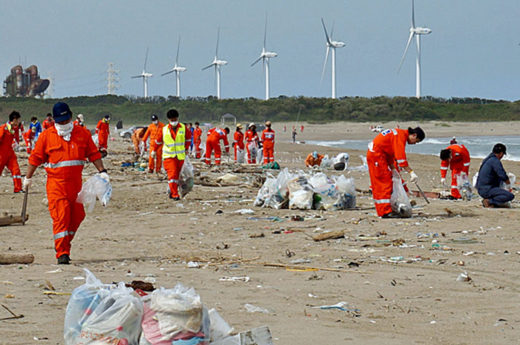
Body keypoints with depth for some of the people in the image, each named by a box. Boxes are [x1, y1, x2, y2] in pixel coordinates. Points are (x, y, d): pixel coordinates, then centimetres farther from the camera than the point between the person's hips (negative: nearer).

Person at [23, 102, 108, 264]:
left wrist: (102, 171, 3)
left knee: (77, 215, 7)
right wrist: (28, 178, 10)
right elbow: (36, 158, 7)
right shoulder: (47, 136, 1)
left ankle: (63, 245, 27)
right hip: (56, 183, -4)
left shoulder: (83, 134, 7)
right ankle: (62, 253, -13)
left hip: (75, 182, 4)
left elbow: (93, 154, 11)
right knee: (60, 217, -12)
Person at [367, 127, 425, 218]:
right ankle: (386, 212, -12)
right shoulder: (401, 136, -16)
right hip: (377, 155, -11)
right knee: (385, 182, -10)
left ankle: (381, 211, 16)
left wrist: (393, 169, 16)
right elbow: (401, 157, -23)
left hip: (373, 154, 11)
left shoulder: (399, 134, 15)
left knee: (378, 185, 12)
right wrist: (411, 172, -23)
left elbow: (389, 154, 20)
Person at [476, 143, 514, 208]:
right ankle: (489, 201, -16)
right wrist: (509, 186, 3)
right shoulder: (495, 161, -12)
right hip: (487, 190, -9)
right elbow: (503, 176, -16)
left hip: (481, 189, 9)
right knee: (510, 196, -17)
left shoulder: (487, 160, 17)